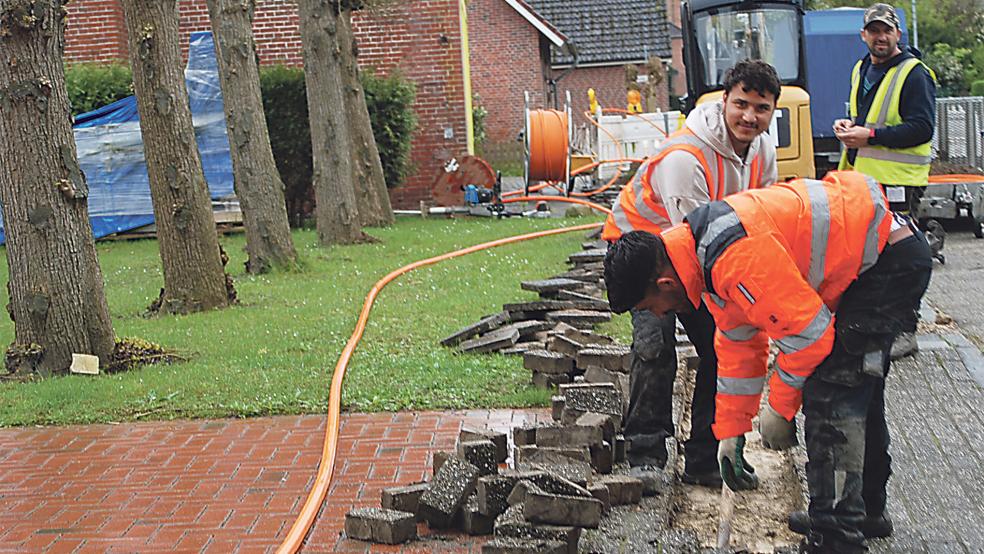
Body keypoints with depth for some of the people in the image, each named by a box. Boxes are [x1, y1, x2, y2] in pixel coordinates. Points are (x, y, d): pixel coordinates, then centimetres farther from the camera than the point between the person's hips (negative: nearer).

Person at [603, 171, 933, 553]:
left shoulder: (737, 257, -32)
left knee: (829, 394, -13)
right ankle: (866, 507, 40)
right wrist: (730, 431, 15)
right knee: (856, 383, 22)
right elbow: (737, 346, 12)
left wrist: (779, 409, -12)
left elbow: (809, 332, -26)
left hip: (895, 260, -11)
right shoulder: (704, 254, 3)